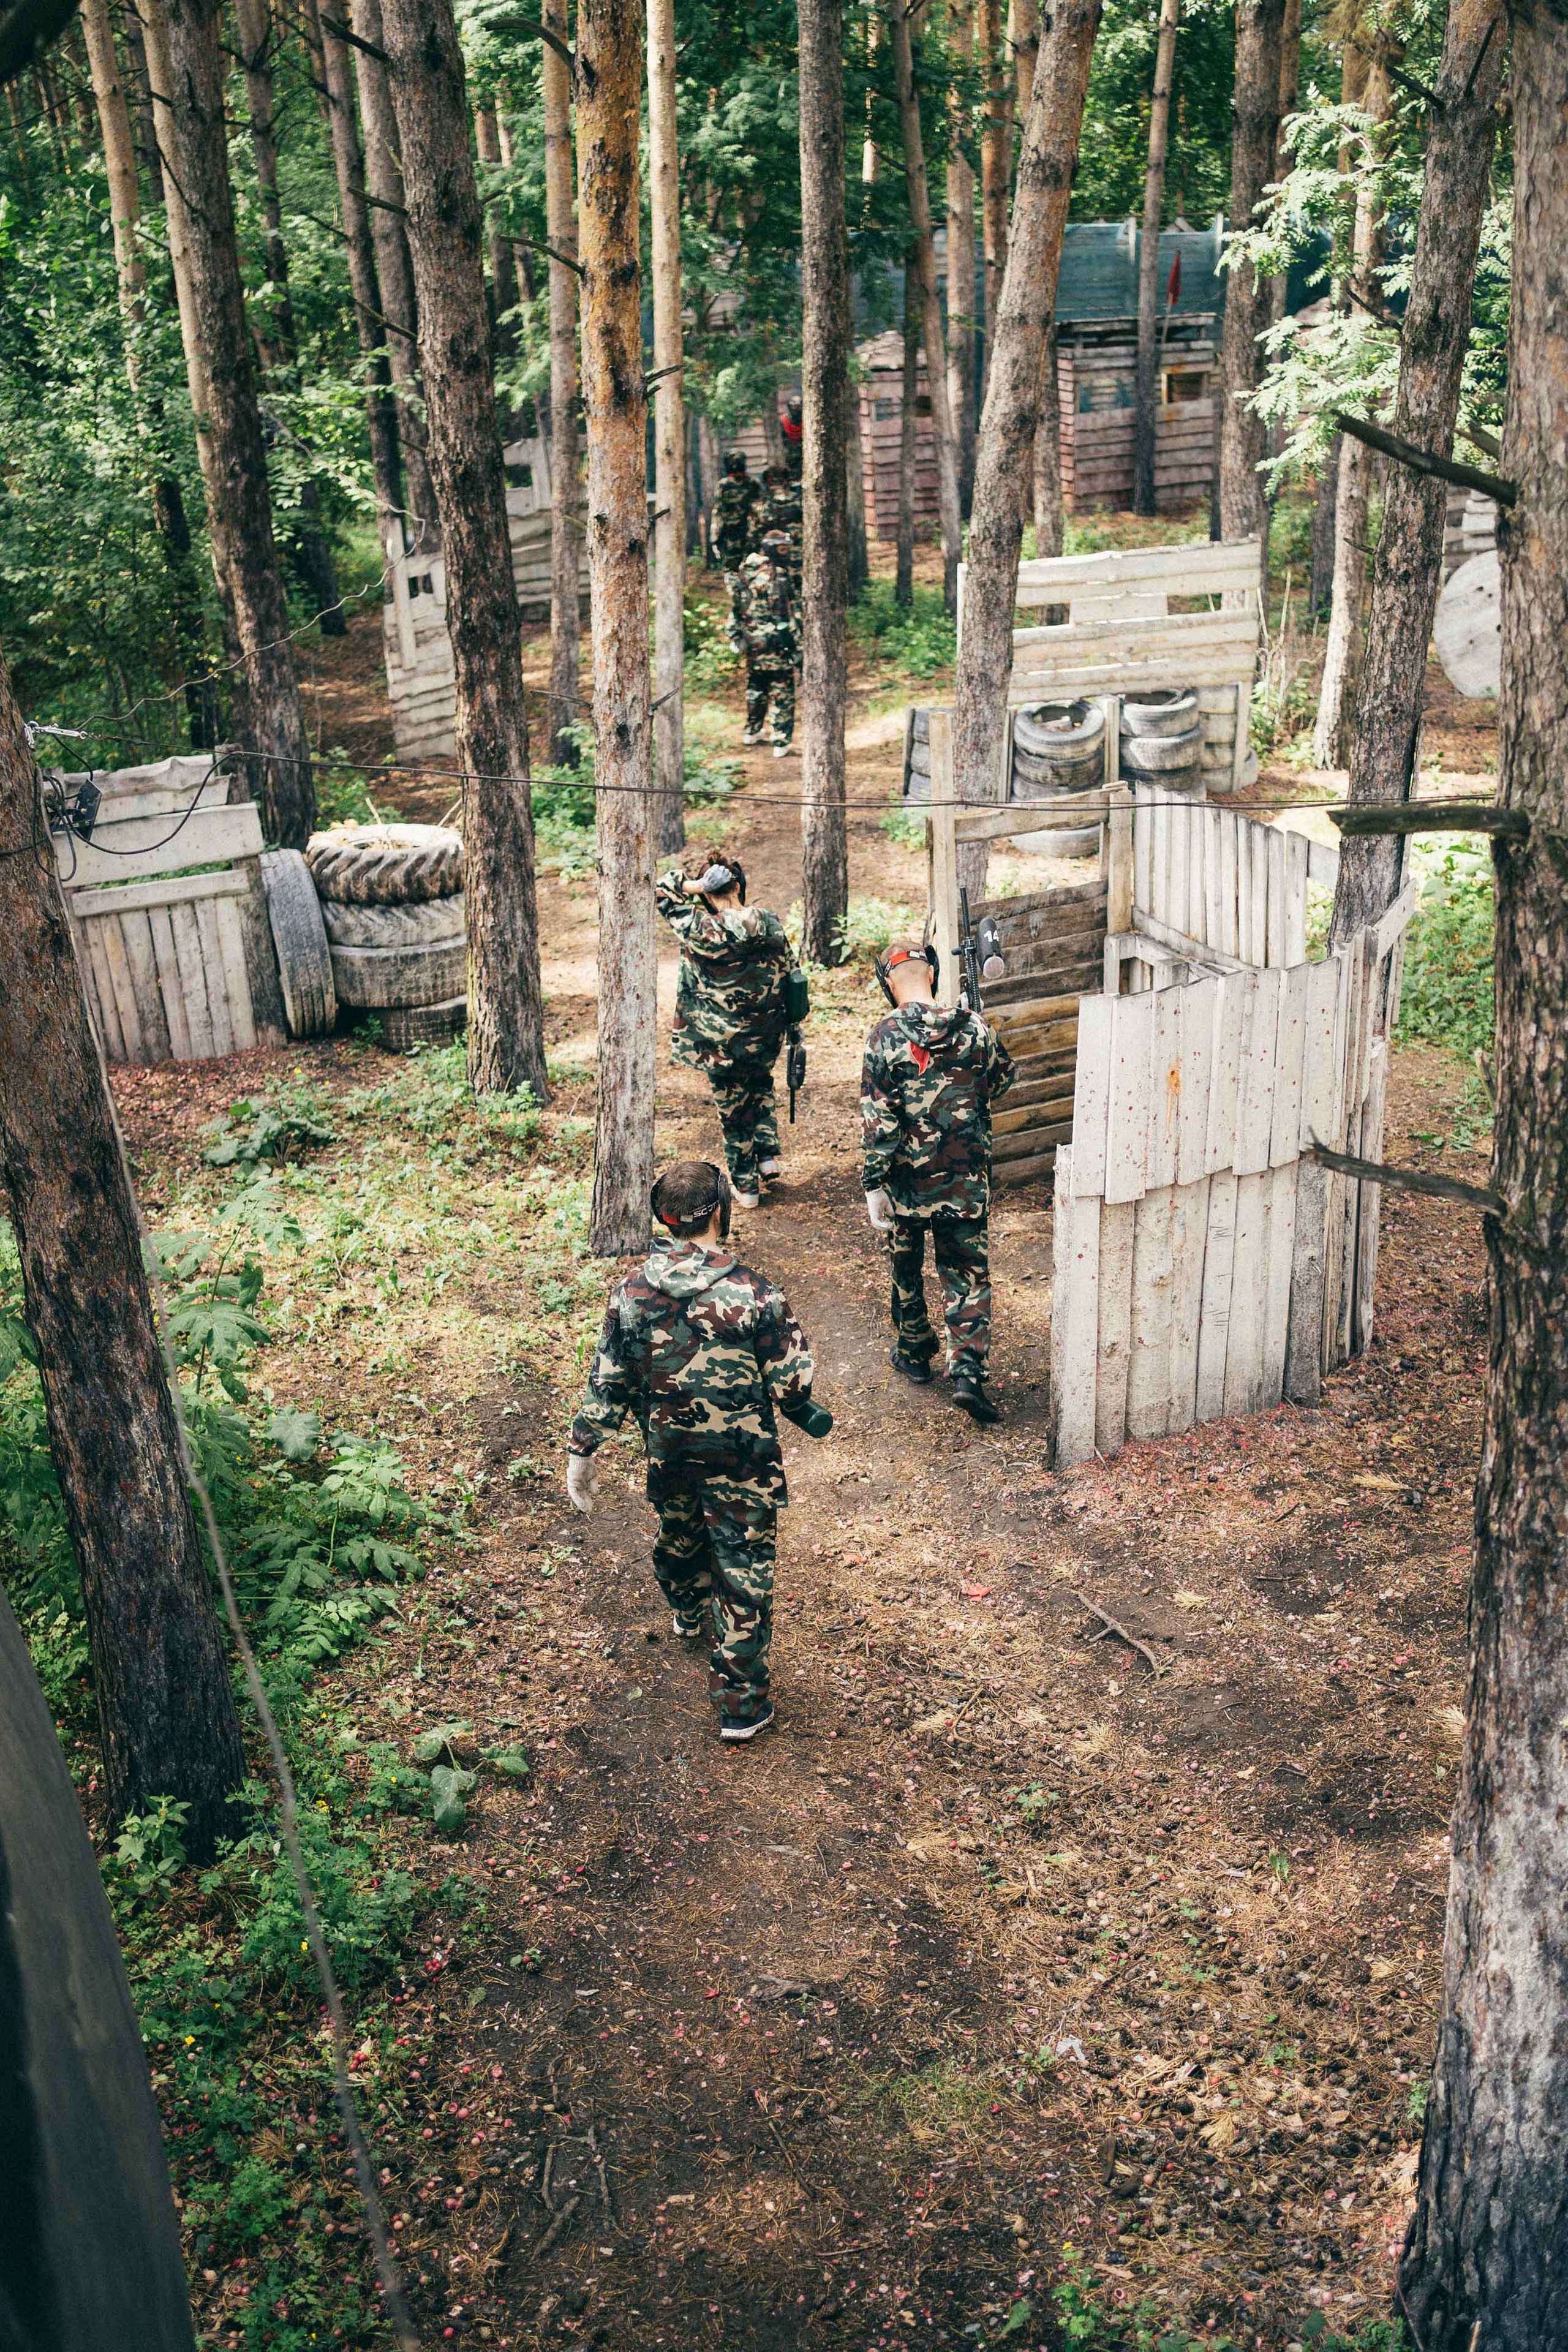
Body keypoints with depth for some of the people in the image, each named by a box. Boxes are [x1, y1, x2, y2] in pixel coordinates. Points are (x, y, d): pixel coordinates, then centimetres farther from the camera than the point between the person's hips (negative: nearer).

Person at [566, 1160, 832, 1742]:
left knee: (678, 1534, 29)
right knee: (743, 1568, 7)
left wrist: (581, 1450, 6)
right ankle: (740, 1701, 11)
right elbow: (790, 1383, -15)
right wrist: (803, 1413, 7)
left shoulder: (633, 1291, -11)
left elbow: (608, 1380, -4)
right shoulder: (754, 1293, -22)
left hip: (667, 1448, 4)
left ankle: (689, 1614, 58)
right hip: (740, 1454, -4)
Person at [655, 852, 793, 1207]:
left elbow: (662, 891, -5)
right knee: (761, 1085, 33)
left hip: (721, 1040, -3)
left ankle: (746, 1186, 24)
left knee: (732, 1106, 14)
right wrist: (787, 1020, 17)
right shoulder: (769, 922, -10)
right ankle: (768, 1154, 24)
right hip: (766, 1035, 3)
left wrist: (695, 885, -19)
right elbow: (786, 970, 3)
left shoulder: (699, 929, -19)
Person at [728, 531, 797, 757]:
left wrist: (736, 636, 17)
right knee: (782, 692, 0)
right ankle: (781, 742, -1)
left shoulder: (746, 572, 8)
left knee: (755, 687, 23)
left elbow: (736, 607, 11)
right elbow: (785, 612, -18)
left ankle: (752, 732, 35)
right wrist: (792, 643, -15)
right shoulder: (778, 575, -14)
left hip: (751, 641, 7)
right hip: (775, 642, -7)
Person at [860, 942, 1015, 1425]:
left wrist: (873, 1185, -10)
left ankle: (913, 1353, 35)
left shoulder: (886, 1036, -13)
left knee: (906, 1268, 19)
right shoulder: (973, 1027, -5)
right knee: (968, 1275, 7)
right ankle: (968, 1370, -5)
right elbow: (1002, 1078, 13)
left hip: (908, 1180, -1)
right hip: (967, 1181, 1)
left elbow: (876, 1120, -16)